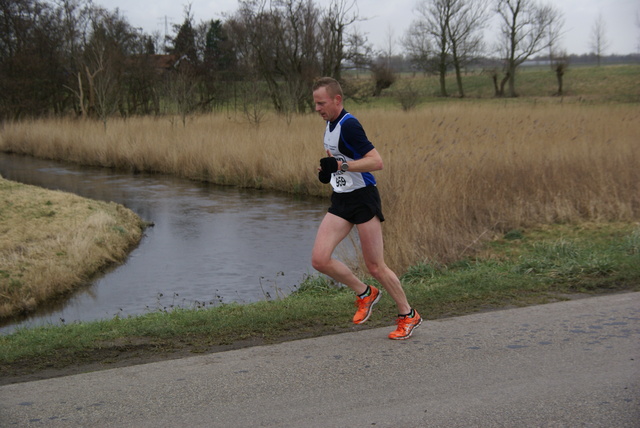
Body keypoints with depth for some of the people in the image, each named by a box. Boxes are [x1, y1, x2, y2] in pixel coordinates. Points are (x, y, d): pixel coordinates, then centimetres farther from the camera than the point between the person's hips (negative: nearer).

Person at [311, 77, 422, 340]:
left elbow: (376, 162, -25)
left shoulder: (349, 125, -18)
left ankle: (408, 316, 19)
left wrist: (340, 165, -31)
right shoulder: (330, 124, 11)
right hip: (340, 201, 8)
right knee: (319, 260, -5)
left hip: (363, 199, -8)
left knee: (375, 267, -1)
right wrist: (327, 170, 10)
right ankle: (365, 293, 17)